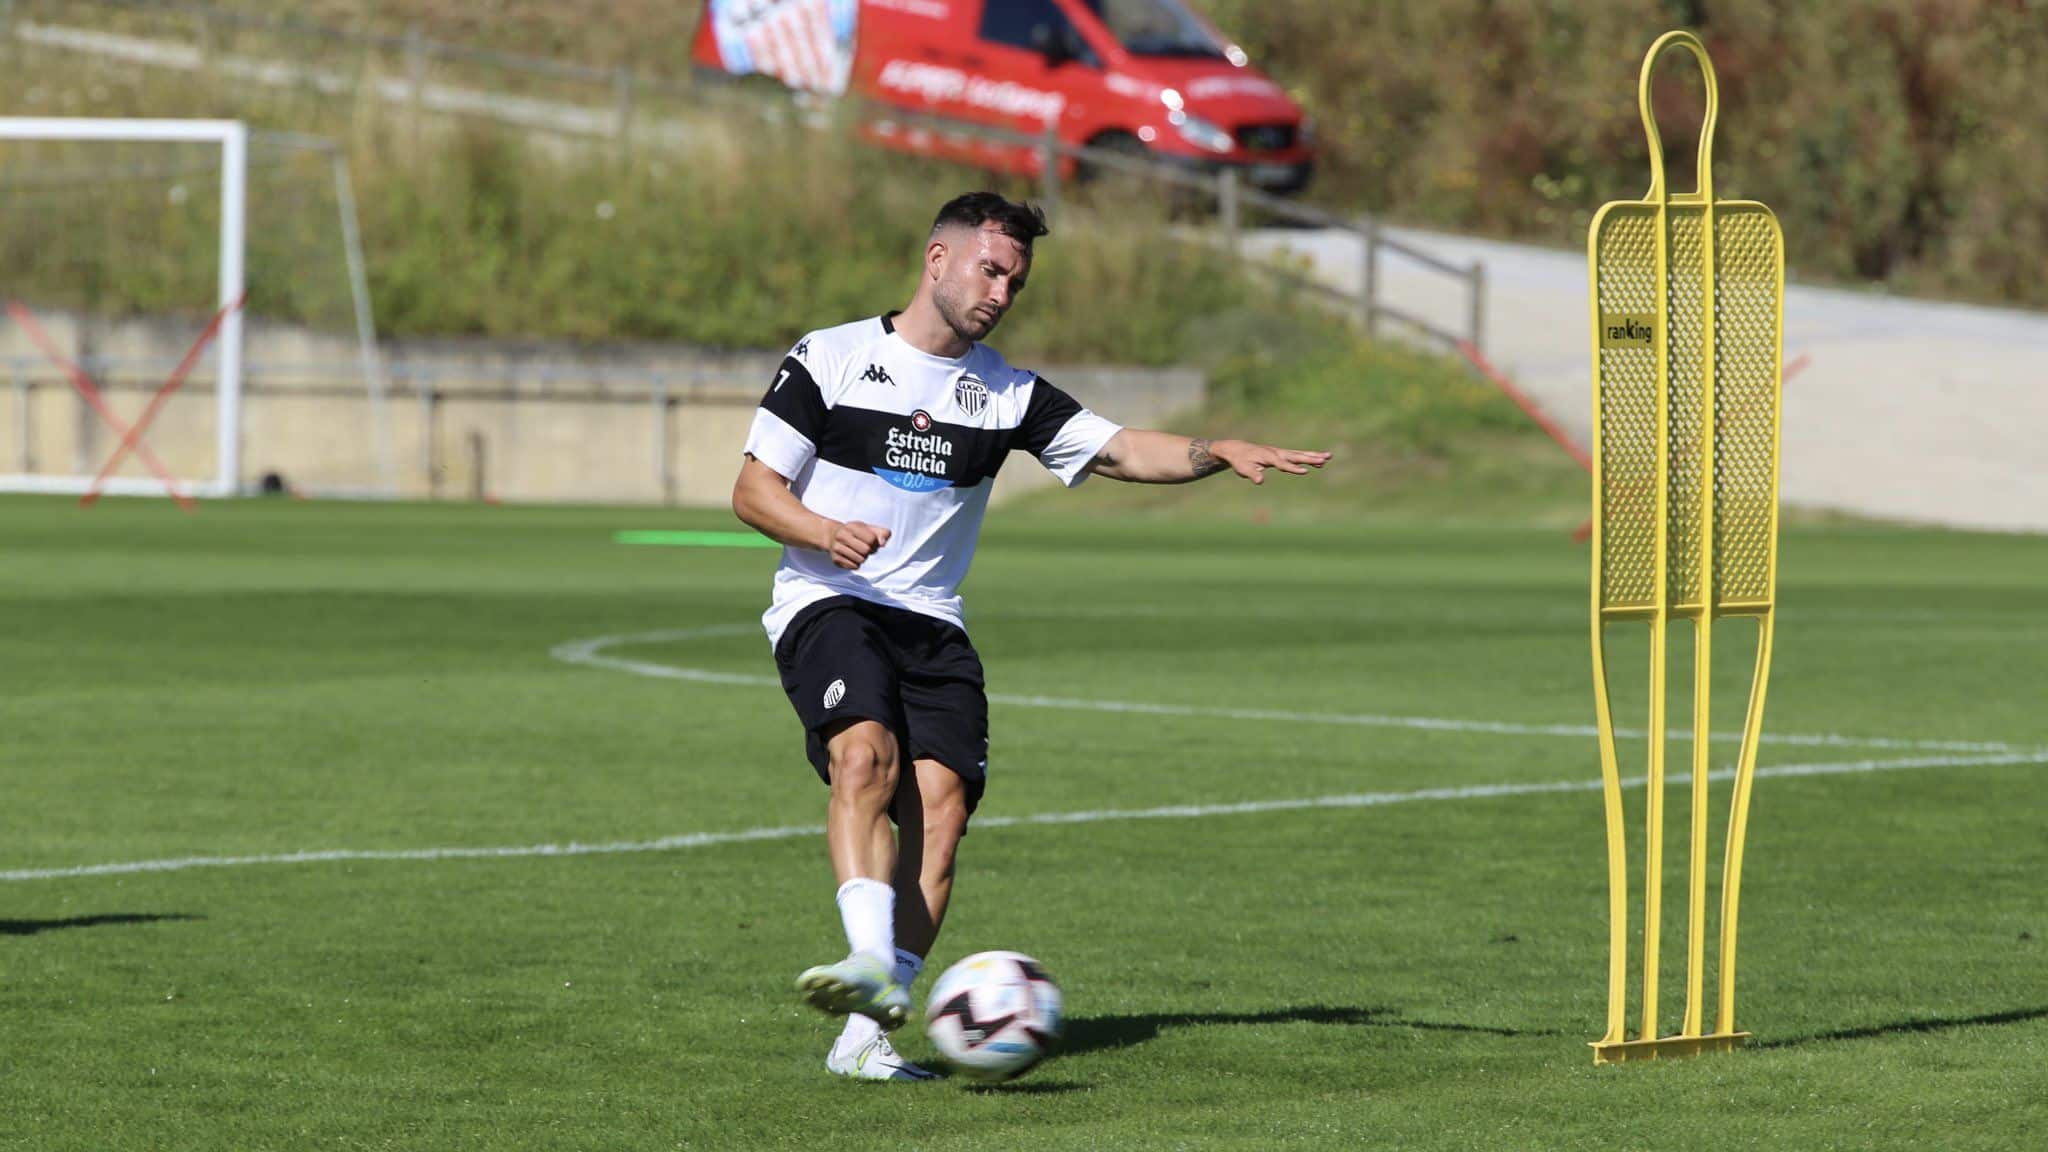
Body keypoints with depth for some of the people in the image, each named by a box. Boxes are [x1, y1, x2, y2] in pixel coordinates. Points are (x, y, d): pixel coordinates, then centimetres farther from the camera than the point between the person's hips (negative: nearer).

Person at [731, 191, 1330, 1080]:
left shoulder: (1007, 394, 13)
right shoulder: (831, 358, 3)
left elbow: (1120, 450, 4)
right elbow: (752, 490, 2)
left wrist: (1217, 454, -14)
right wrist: (823, 531, -18)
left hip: (931, 625, 4)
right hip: (825, 605, -4)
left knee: (941, 803, -16)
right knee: (866, 750, -32)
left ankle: (866, 1035, -17)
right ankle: (871, 960, -45)